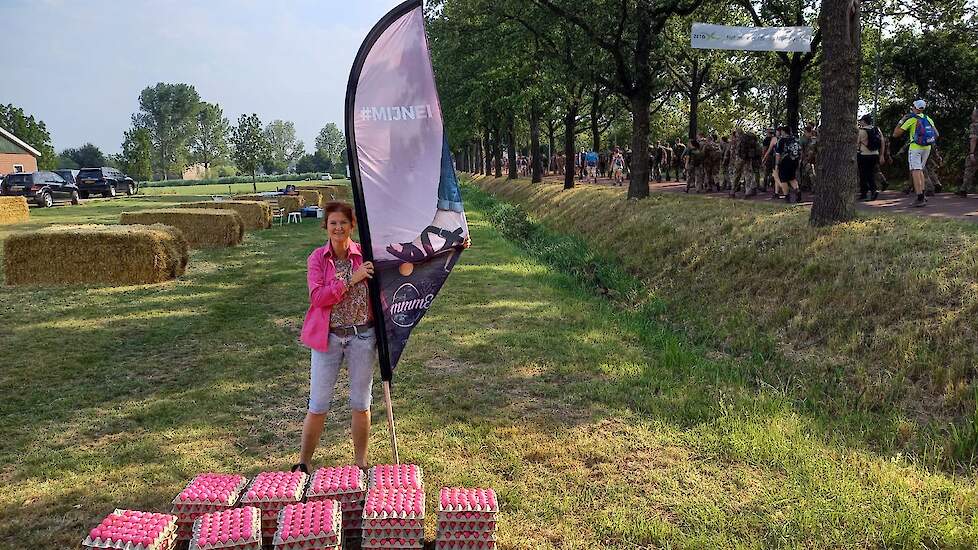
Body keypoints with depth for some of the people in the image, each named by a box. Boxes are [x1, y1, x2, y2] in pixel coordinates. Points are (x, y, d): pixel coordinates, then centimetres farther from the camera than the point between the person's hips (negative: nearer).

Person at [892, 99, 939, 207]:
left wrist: (901, 121, 6)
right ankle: (922, 195, 16)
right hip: (927, 147, 6)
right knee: (920, 170, 20)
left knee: (915, 172, -9)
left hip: (915, 147, -6)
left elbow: (895, 134, -4)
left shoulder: (911, 119, -7)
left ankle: (920, 198, -19)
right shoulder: (928, 119, 10)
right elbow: (937, 135, 11)